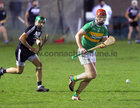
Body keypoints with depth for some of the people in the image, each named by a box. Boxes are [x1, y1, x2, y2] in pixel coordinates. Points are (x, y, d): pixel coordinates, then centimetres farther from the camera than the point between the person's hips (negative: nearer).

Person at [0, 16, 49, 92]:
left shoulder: (39, 30, 6)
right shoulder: (32, 28, -22)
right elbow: (21, 38, -26)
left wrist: (39, 42, 3)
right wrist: (30, 48, -23)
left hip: (29, 51, 9)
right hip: (21, 51, -9)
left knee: (39, 64, -4)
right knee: (19, 71, 0)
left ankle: (39, 86, -2)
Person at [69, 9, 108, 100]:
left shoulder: (104, 29, 4)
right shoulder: (90, 26, -18)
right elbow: (78, 35, -18)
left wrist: (104, 44, -24)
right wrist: (81, 47, -29)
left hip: (92, 52, 8)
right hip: (84, 52, -8)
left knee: (90, 76, 3)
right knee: (93, 74, -16)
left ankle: (76, 95, 13)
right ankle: (73, 79, 7)